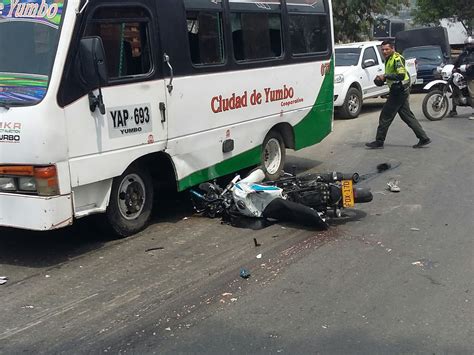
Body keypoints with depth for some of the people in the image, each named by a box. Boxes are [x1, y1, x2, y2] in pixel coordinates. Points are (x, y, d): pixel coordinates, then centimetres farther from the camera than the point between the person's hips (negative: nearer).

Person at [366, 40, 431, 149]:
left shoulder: (397, 59, -16)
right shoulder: (389, 59, 15)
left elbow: (401, 75, -27)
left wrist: (385, 76, -24)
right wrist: (381, 78, 10)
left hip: (399, 90, -10)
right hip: (400, 91, 10)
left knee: (385, 116, -4)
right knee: (407, 116, 11)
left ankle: (379, 142, 3)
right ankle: (424, 138, 13)